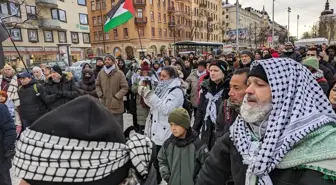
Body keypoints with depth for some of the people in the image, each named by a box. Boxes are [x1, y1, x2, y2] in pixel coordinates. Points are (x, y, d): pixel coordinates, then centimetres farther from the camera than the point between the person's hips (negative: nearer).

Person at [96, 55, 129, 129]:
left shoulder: (119, 73, -9)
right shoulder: (101, 73, 4)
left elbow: (125, 87, -10)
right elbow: (97, 85, 13)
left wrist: (116, 97, -15)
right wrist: (100, 95, -1)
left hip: (116, 106, -4)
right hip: (104, 105, 4)